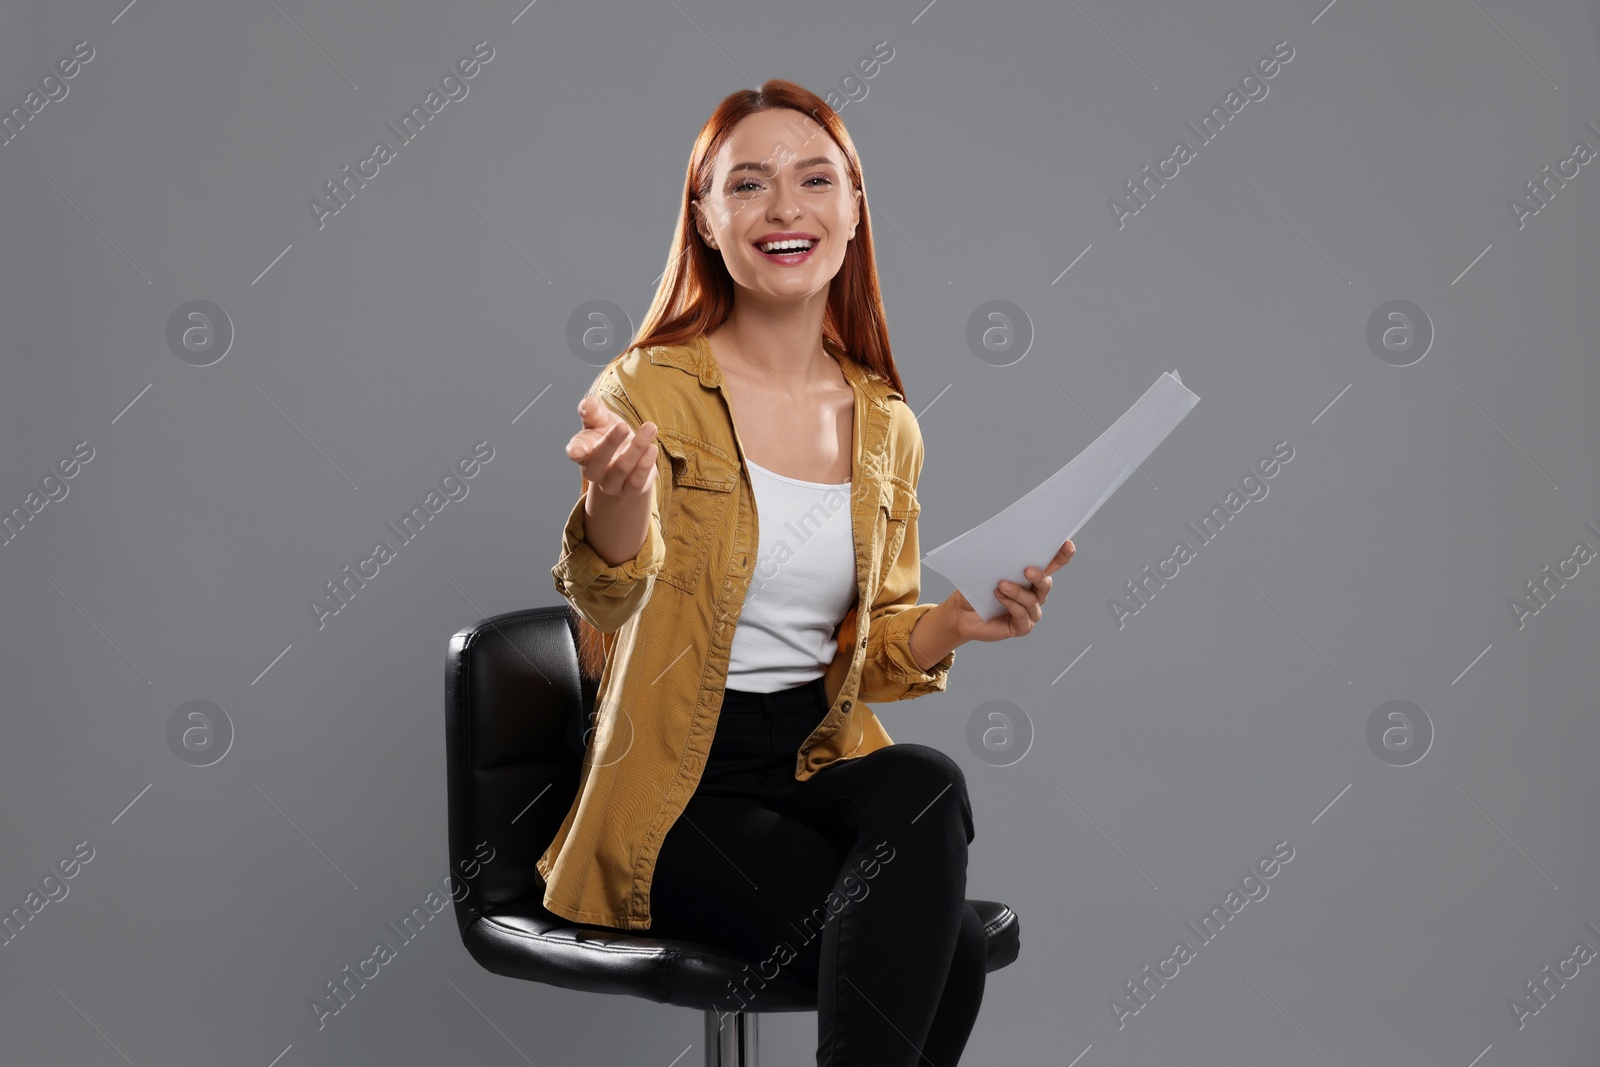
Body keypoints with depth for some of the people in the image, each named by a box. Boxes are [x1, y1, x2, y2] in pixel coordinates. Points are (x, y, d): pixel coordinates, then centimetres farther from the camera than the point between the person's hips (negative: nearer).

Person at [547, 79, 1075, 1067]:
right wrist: (616, 500, -47)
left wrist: (954, 623, -6)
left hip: (825, 767, 5)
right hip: (684, 794, -5)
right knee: (947, 949, -28)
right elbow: (605, 594, -24)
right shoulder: (653, 389, -6)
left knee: (927, 781, -31)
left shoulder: (887, 426, 9)